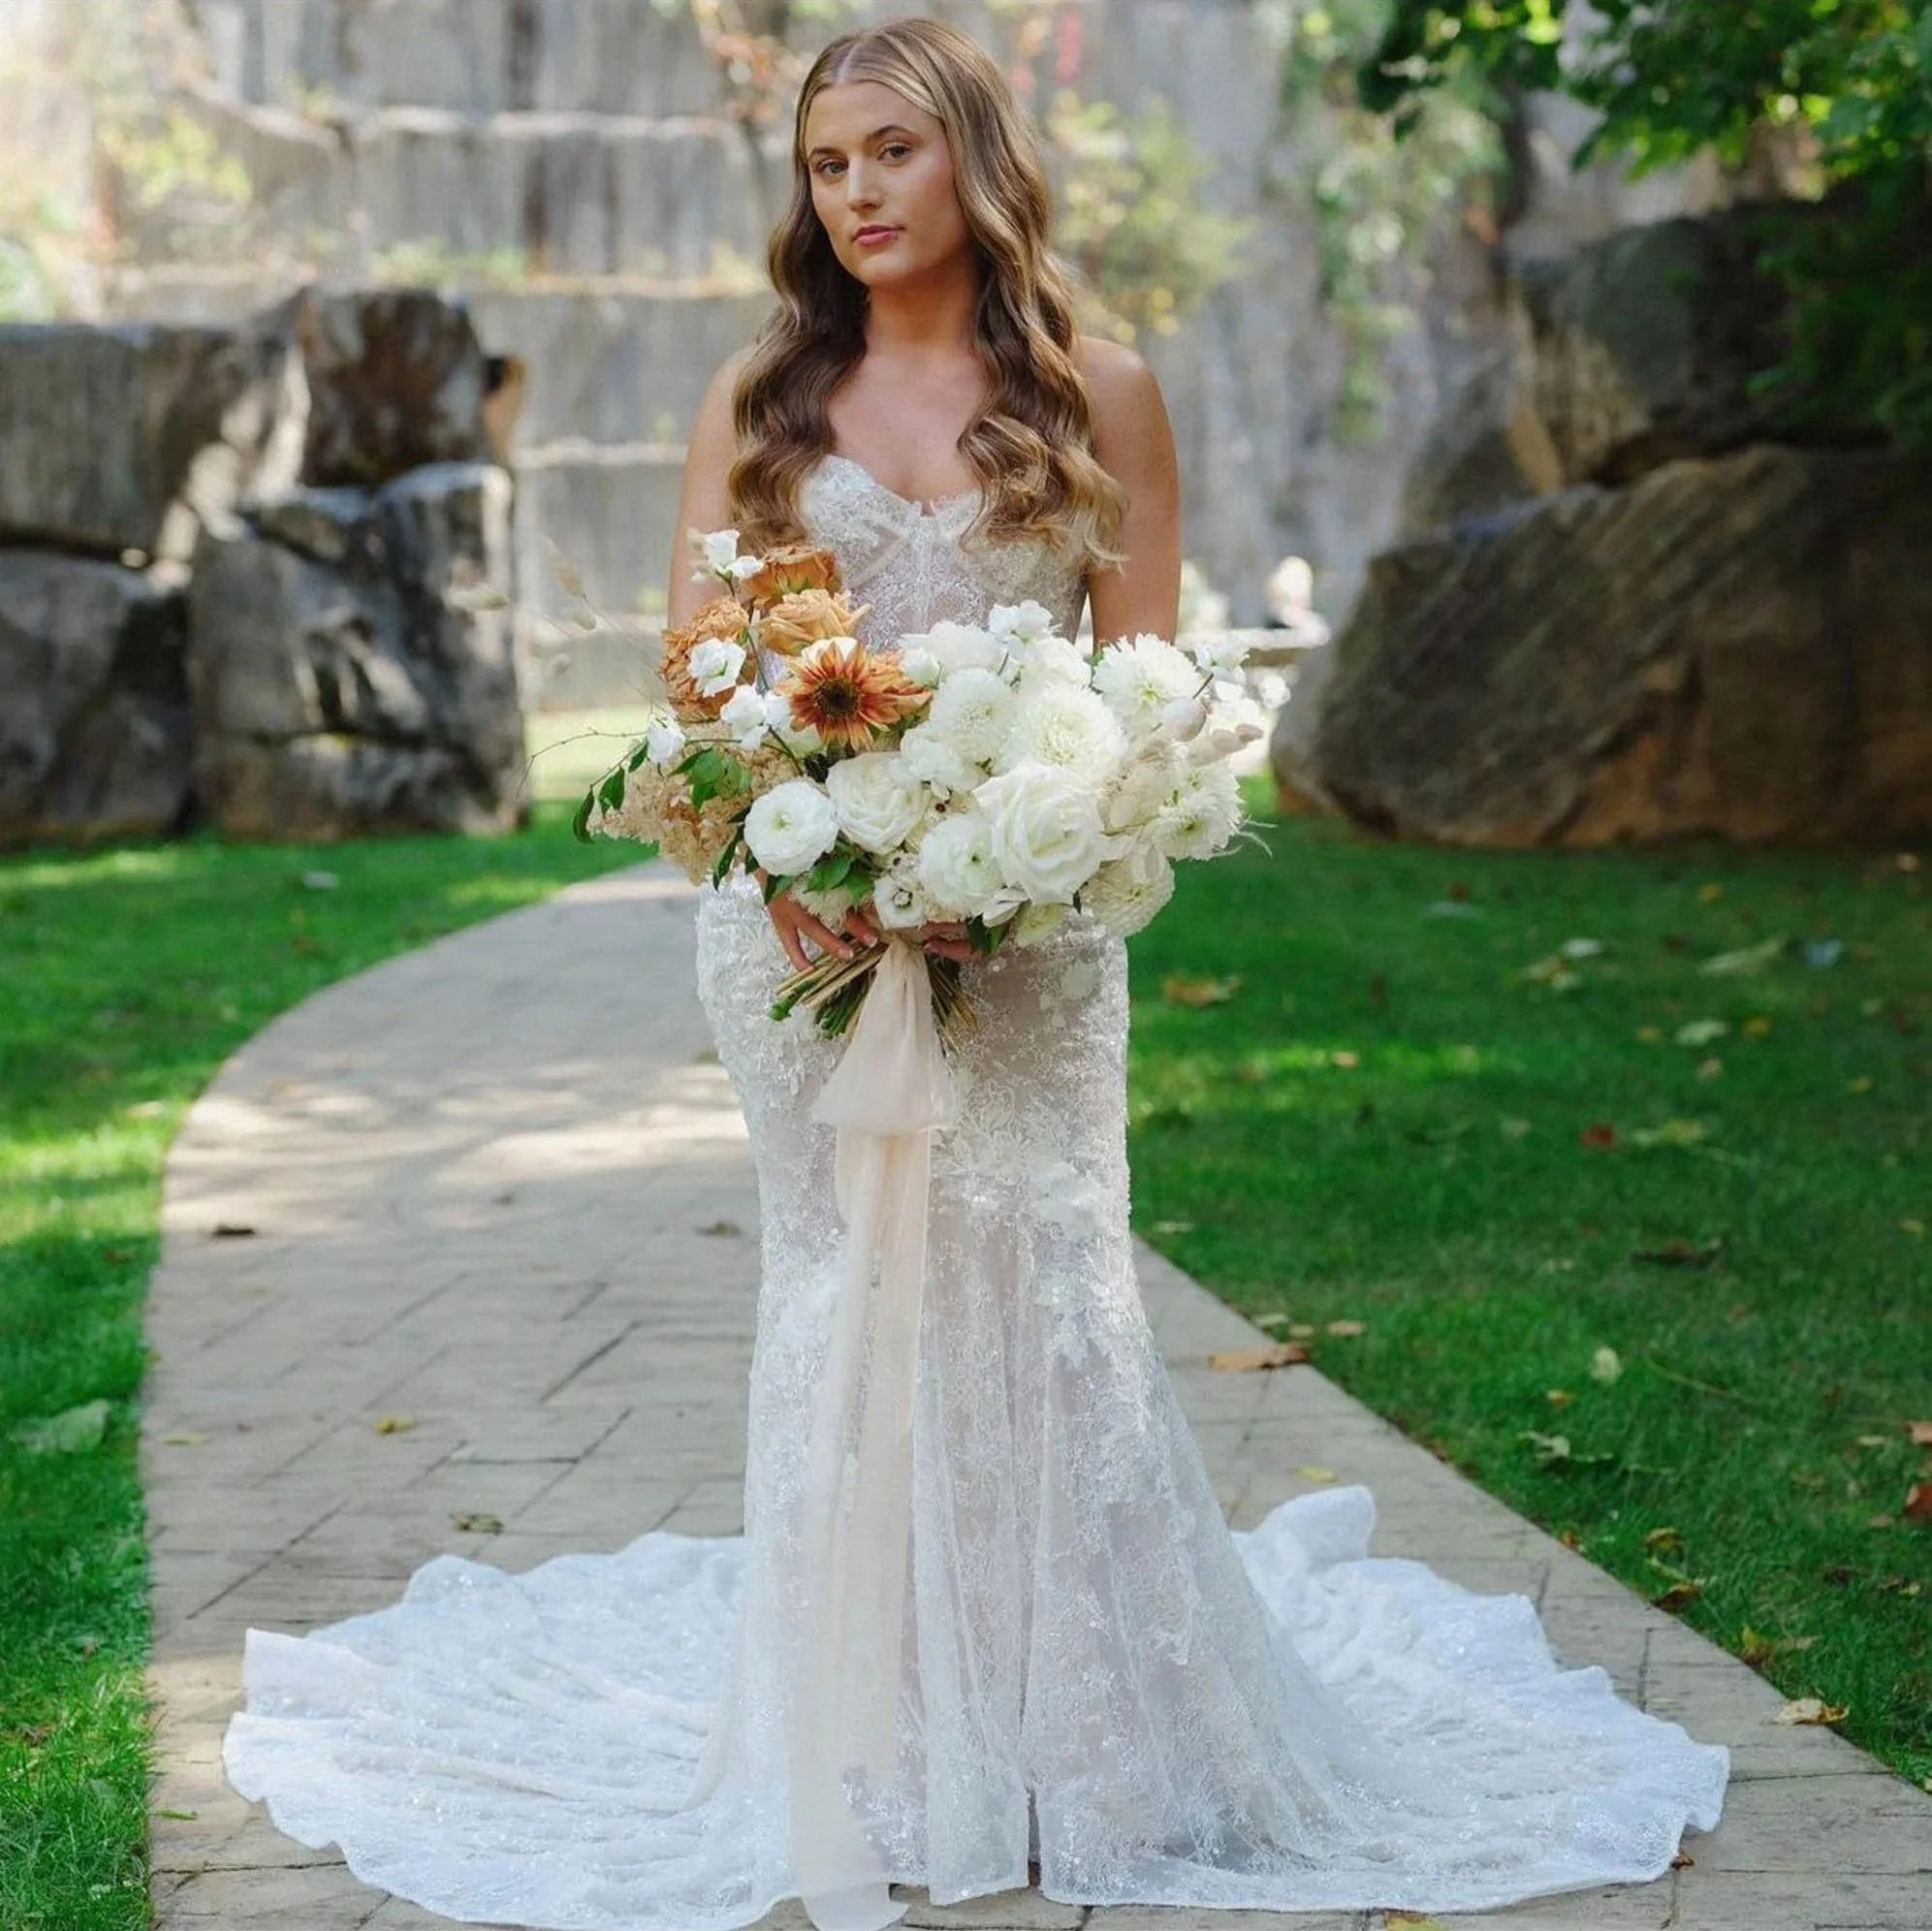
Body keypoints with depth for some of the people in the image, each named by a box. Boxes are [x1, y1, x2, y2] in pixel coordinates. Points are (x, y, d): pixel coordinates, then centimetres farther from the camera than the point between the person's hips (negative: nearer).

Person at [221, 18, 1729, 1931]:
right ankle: (877, 1752, 13)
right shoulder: (759, 397, 9)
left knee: (1040, 1278, -5)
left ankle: (1094, 1750, 8)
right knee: (842, 1295, 3)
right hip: (802, 910, 1)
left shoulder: (1098, 394, 5)